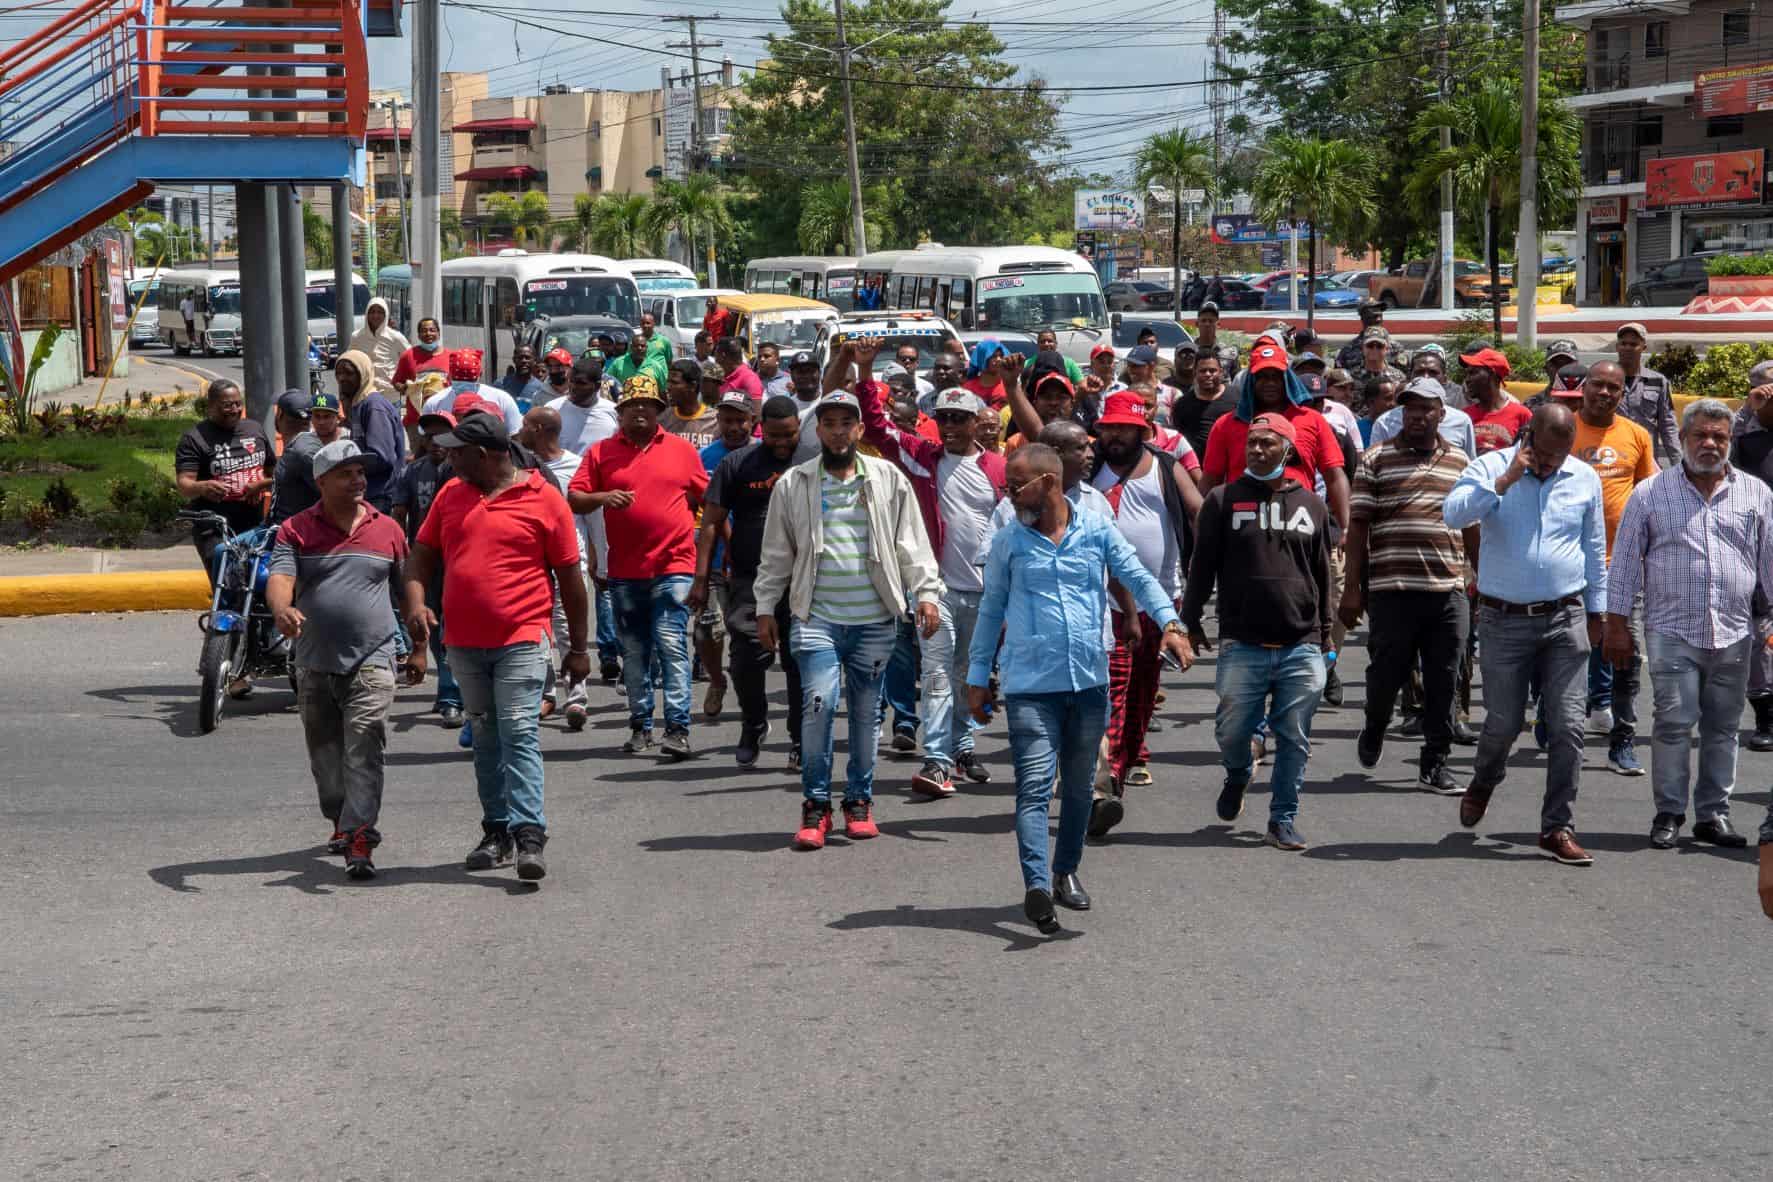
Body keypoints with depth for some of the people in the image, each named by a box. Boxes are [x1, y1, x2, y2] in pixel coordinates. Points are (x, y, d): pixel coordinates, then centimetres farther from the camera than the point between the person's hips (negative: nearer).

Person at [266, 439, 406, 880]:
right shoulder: (296, 530, 2)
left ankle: (360, 838, -16)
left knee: (363, 753, -12)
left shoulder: (387, 530, 5)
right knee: (325, 755, 14)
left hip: (370, 662, -2)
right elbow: (279, 579, -13)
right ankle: (341, 822, 34)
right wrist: (282, 610, -36)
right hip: (314, 663, 2)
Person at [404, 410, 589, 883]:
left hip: (522, 640, -5)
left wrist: (578, 647, 1)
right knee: (485, 738, 12)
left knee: (520, 733, -14)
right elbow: (422, 555, 15)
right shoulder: (451, 494, 10)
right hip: (464, 643, 5)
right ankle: (496, 830, 21)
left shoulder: (543, 499, -4)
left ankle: (529, 833, -17)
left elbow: (570, 577, 0)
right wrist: (416, 602, -6)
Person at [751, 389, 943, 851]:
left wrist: (926, 593, -2)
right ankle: (815, 804, -2)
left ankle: (859, 800, 21)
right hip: (817, 617, -1)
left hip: (874, 619, 1)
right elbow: (777, 554, 10)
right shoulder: (793, 484, 5)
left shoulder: (888, 479, 6)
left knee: (866, 711, 8)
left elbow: (911, 544, 7)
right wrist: (766, 609, 7)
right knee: (818, 703, -14)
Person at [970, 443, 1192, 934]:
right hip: (1030, 685, -2)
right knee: (1034, 785, -13)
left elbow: (1138, 577, 3)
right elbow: (991, 609, 11)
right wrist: (977, 677, 11)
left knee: (1079, 784, 13)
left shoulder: (1097, 529, 4)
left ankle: (1066, 871, 29)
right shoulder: (1008, 542, 4)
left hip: (1090, 679, 2)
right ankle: (1036, 885, -22)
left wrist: (1169, 622, -14)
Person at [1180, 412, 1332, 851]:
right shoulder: (1223, 500, 5)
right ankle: (1237, 777, 33)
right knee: (1231, 731, 1)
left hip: (1300, 647, 2)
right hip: (1242, 645, -1)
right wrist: (1192, 621, 4)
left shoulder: (1309, 504, 12)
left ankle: (1283, 820, 12)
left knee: (1294, 740, 1)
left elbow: (1322, 573, 17)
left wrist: (1324, 630, 17)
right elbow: (1202, 565, 6)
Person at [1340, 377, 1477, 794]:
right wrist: (1352, 587, -5)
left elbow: (1472, 526, 18)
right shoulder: (1376, 460, 3)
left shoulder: (1461, 462, 13)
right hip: (1392, 587, -3)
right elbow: (1358, 526, 0)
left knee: (1443, 682, 3)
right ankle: (1374, 731, 32)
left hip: (1448, 589, 3)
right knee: (1387, 673, 2)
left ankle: (1434, 764, 10)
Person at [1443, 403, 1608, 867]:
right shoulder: (1489, 468, -3)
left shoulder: (1585, 479, 6)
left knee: (1568, 727, -3)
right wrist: (1507, 479, -23)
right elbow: (1453, 513, -21)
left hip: (1565, 620, 2)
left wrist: (1596, 611, 17)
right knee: (1503, 723, 4)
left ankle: (1557, 827, 5)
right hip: (1505, 620, -2)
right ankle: (1483, 783, 37)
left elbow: (1595, 550, 15)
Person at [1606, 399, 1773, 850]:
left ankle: (1713, 814, 16)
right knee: (1674, 723, -6)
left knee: (1722, 727, 7)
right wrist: (1617, 624, 1)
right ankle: (1669, 813, 4)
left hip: (1734, 634, 2)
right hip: (1672, 631, -2)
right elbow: (1624, 563, 5)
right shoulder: (1650, 493, 4)